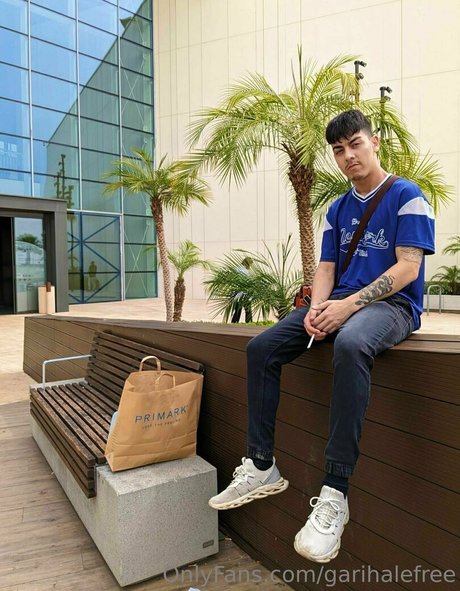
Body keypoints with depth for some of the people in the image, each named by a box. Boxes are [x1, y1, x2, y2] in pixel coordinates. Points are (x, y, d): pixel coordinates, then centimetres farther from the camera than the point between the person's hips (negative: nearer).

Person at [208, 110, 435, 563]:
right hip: (340, 304, 7)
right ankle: (261, 467, -4)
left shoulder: (407, 196, -1)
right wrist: (318, 308, -10)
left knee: (350, 345, -42)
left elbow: (408, 267, -12)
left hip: (391, 305, -6)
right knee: (261, 348, -10)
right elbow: (325, 268, 12)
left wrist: (350, 304, -22)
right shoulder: (337, 210, 17)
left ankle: (334, 493, -34)